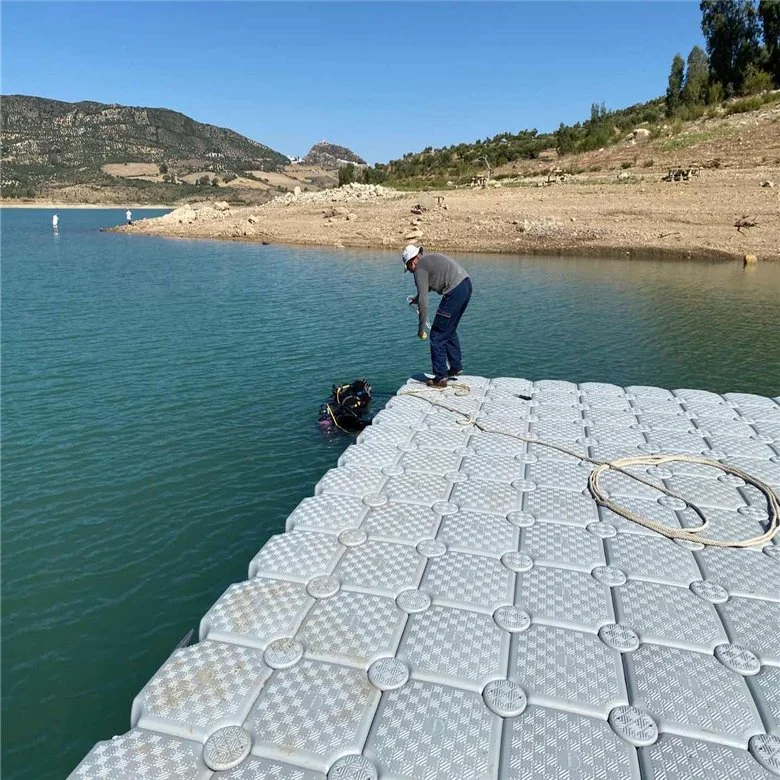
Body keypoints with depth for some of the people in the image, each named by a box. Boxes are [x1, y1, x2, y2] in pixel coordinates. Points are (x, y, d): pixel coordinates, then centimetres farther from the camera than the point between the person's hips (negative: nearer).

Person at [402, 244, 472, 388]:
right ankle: (456, 366, 34)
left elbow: (423, 302, -10)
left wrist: (421, 329, -3)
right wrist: (416, 298, 55)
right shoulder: (430, 258, 22)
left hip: (455, 292, -9)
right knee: (450, 330, 25)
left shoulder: (420, 269, -5)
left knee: (437, 336, 0)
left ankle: (440, 378, 3)